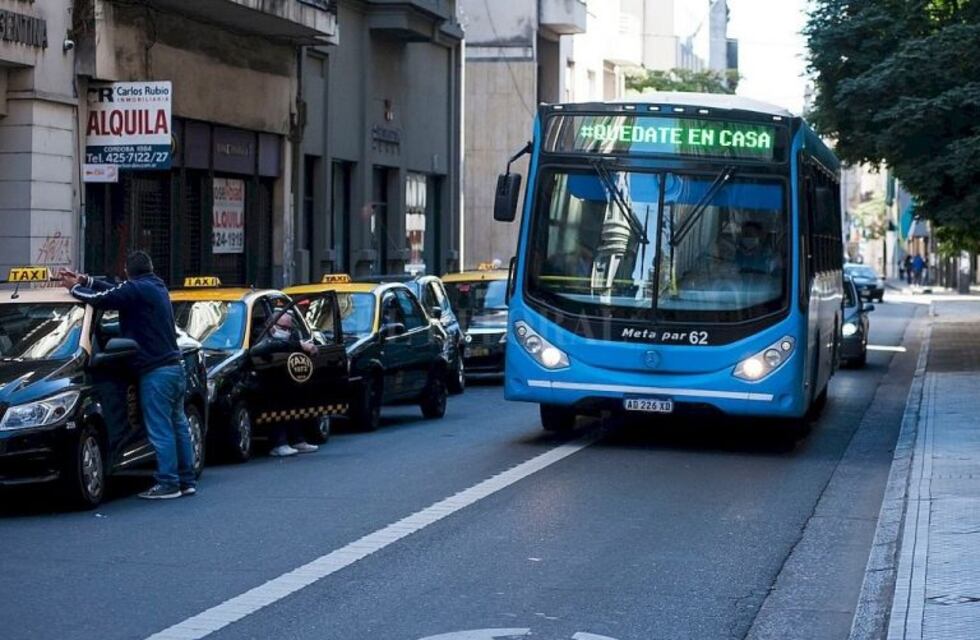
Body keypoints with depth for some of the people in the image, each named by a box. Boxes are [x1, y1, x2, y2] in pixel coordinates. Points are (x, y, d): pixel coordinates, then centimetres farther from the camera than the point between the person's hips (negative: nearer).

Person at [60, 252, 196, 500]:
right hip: (175, 367, 9)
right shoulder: (156, 287, 16)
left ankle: (168, 484, -5)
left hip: (155, 372, -9)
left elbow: (100, 299, -12)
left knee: (160, 430, -6)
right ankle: (187, 481, 16)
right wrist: (85, 280, 24)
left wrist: (74, 287, 6)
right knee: (178, 426, 12)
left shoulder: (136, 290, -12)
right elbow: (116, 291, 25)